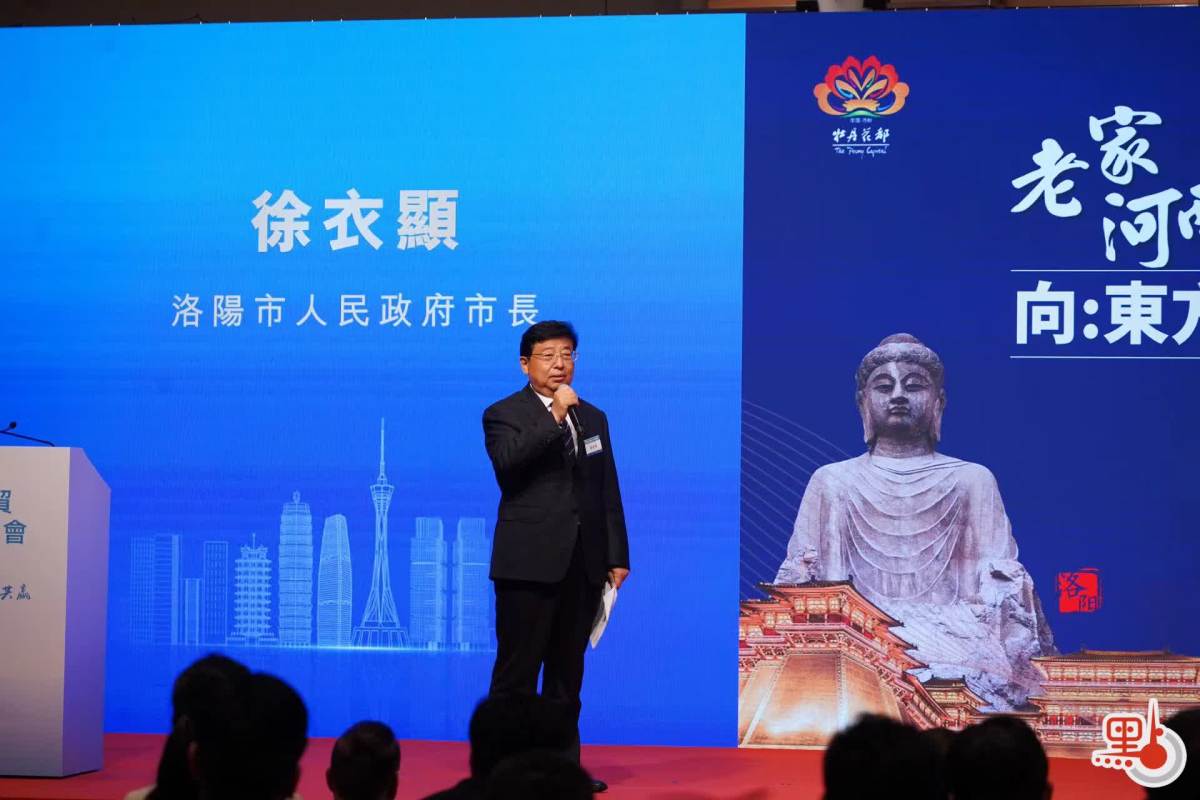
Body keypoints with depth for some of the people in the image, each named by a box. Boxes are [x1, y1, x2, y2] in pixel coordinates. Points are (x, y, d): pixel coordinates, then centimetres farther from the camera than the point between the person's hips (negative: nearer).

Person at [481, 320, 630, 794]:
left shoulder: (593, 418, 16)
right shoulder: (504, 414, 0)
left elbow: (609, 493, 16)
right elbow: (507, 461, -21)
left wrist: (617, 557, 10)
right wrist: (554, 416, -21)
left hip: (583, 565, 5)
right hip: (529, 562, -5)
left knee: (568, 671, 10)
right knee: (517, 671, -3)